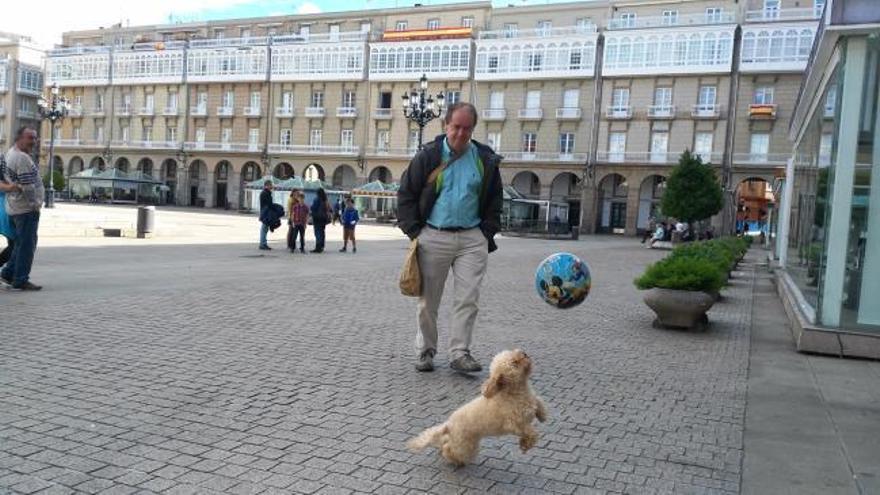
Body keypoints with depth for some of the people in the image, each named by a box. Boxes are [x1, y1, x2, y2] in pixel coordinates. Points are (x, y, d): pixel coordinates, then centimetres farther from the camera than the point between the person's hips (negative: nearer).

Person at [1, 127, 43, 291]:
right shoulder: (22, 158, -18)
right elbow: (27, 185, -21)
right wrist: (35, 204, -12)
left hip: (14, 208, 10)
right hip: (26, 208, -10)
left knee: (22, 243, 19)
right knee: (27, 244, -4)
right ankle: (21, 280, -1)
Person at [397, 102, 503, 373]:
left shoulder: (486, 160, 7)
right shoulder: (428, 156, 1)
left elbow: (495, 200, 15)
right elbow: (406, 194, 4)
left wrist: (487, 233, 5)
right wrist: (414, 231, -2)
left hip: (472, 239, 1)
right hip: (433, 237, -1)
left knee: (468, 298, -4)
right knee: (428, 300, 5)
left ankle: (459, 352, 4)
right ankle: (426, 351, 19)